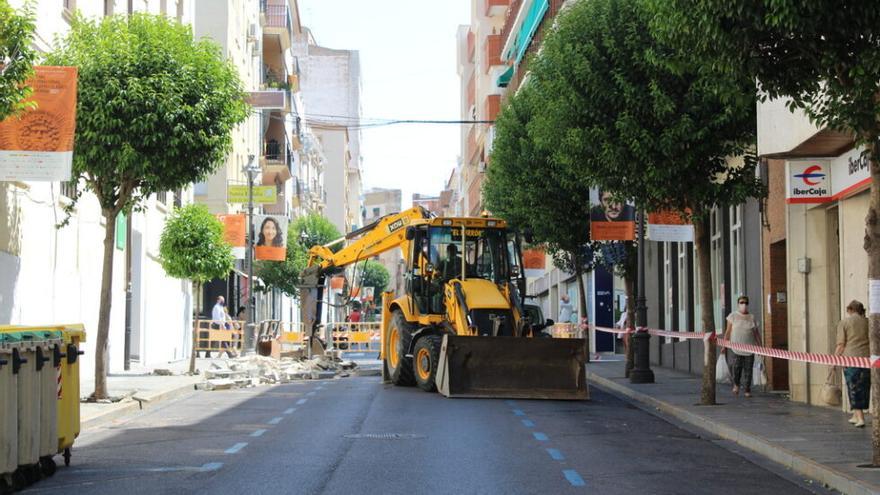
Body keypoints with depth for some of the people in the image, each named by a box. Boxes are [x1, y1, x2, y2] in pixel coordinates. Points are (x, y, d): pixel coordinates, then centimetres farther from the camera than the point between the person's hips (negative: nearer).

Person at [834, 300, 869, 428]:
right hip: (867, 358, 4)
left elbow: (841, 345, -4)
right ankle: (856, 416, 22)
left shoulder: (844, 323, 0)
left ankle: (860, 418, -10)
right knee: (864, 387, 14)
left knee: (854, 388, -1)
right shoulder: (867, 322, 10)